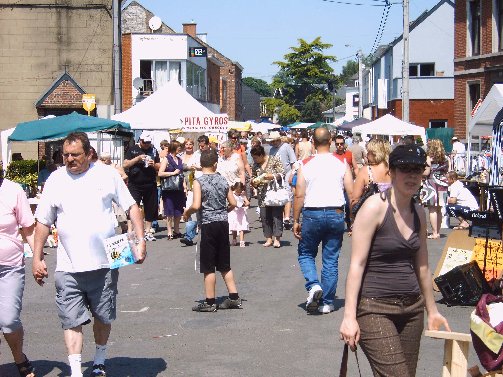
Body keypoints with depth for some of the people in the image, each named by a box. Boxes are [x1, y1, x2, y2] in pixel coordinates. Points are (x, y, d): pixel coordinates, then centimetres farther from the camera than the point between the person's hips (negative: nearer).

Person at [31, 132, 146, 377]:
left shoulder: (107, 174, 1)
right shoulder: (56, 180, 4)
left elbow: (131, 207, 5)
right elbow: (43, 222, 9)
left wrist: (140, 240, -6)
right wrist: (37, 258, 4)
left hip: (104, 263, 0)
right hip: (68, 267, 0)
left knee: (104, 317, 13)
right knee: (71, 321, -4)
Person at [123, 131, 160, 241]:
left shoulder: (153, 151, 12)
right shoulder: (132, 150, 4)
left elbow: (159, 167, 13)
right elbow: (125, 165, -4)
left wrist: (154, 165, -9)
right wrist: (138, 158, -15)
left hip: (150, 185, 3)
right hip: (134, 185, -3)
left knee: (150, 209, 5)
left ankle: (148, 232, 14)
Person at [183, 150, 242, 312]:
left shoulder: (199, 181, -9)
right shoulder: (222, 180, 5)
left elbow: (196, 205, -18)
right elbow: (233, 203, 7)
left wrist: (187, 212, 1)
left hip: (208, 224, -5)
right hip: (223, 223, 5)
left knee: (208, 266, 2)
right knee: (224, 264, 15)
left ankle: (210, 302, 6)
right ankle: (234, 297, 16)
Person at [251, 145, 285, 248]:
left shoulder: (275, 160, -3)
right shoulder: (255, 165, 12)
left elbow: (281, 174, -7)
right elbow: (253, 177, 21)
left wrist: (272, 176, -21)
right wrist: (254, 181, -1)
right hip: (262, 195, 5)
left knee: (277, 214, -8)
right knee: (264, 216, 1)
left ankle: (277, 239, -7)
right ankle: (268, 238, 7)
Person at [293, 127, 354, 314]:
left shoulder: (305, 165, -2)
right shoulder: (342, 163, 1)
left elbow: (299, 195, -5)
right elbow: (352, 192, -1)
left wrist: (296, 221, 1)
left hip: (312, 214, -1)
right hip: (336, 214, 1)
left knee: (305, 253, 17)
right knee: (331, 260, 10)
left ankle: (314, 285, -7)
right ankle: (327, 302, 13)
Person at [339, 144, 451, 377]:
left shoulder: (418, 213, 11)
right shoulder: (375, 207, -9)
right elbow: (357, 264, -12)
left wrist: (432, 310, 26)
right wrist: (349, 316, -17)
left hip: (412, 308, 7)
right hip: (375, 309, -7)